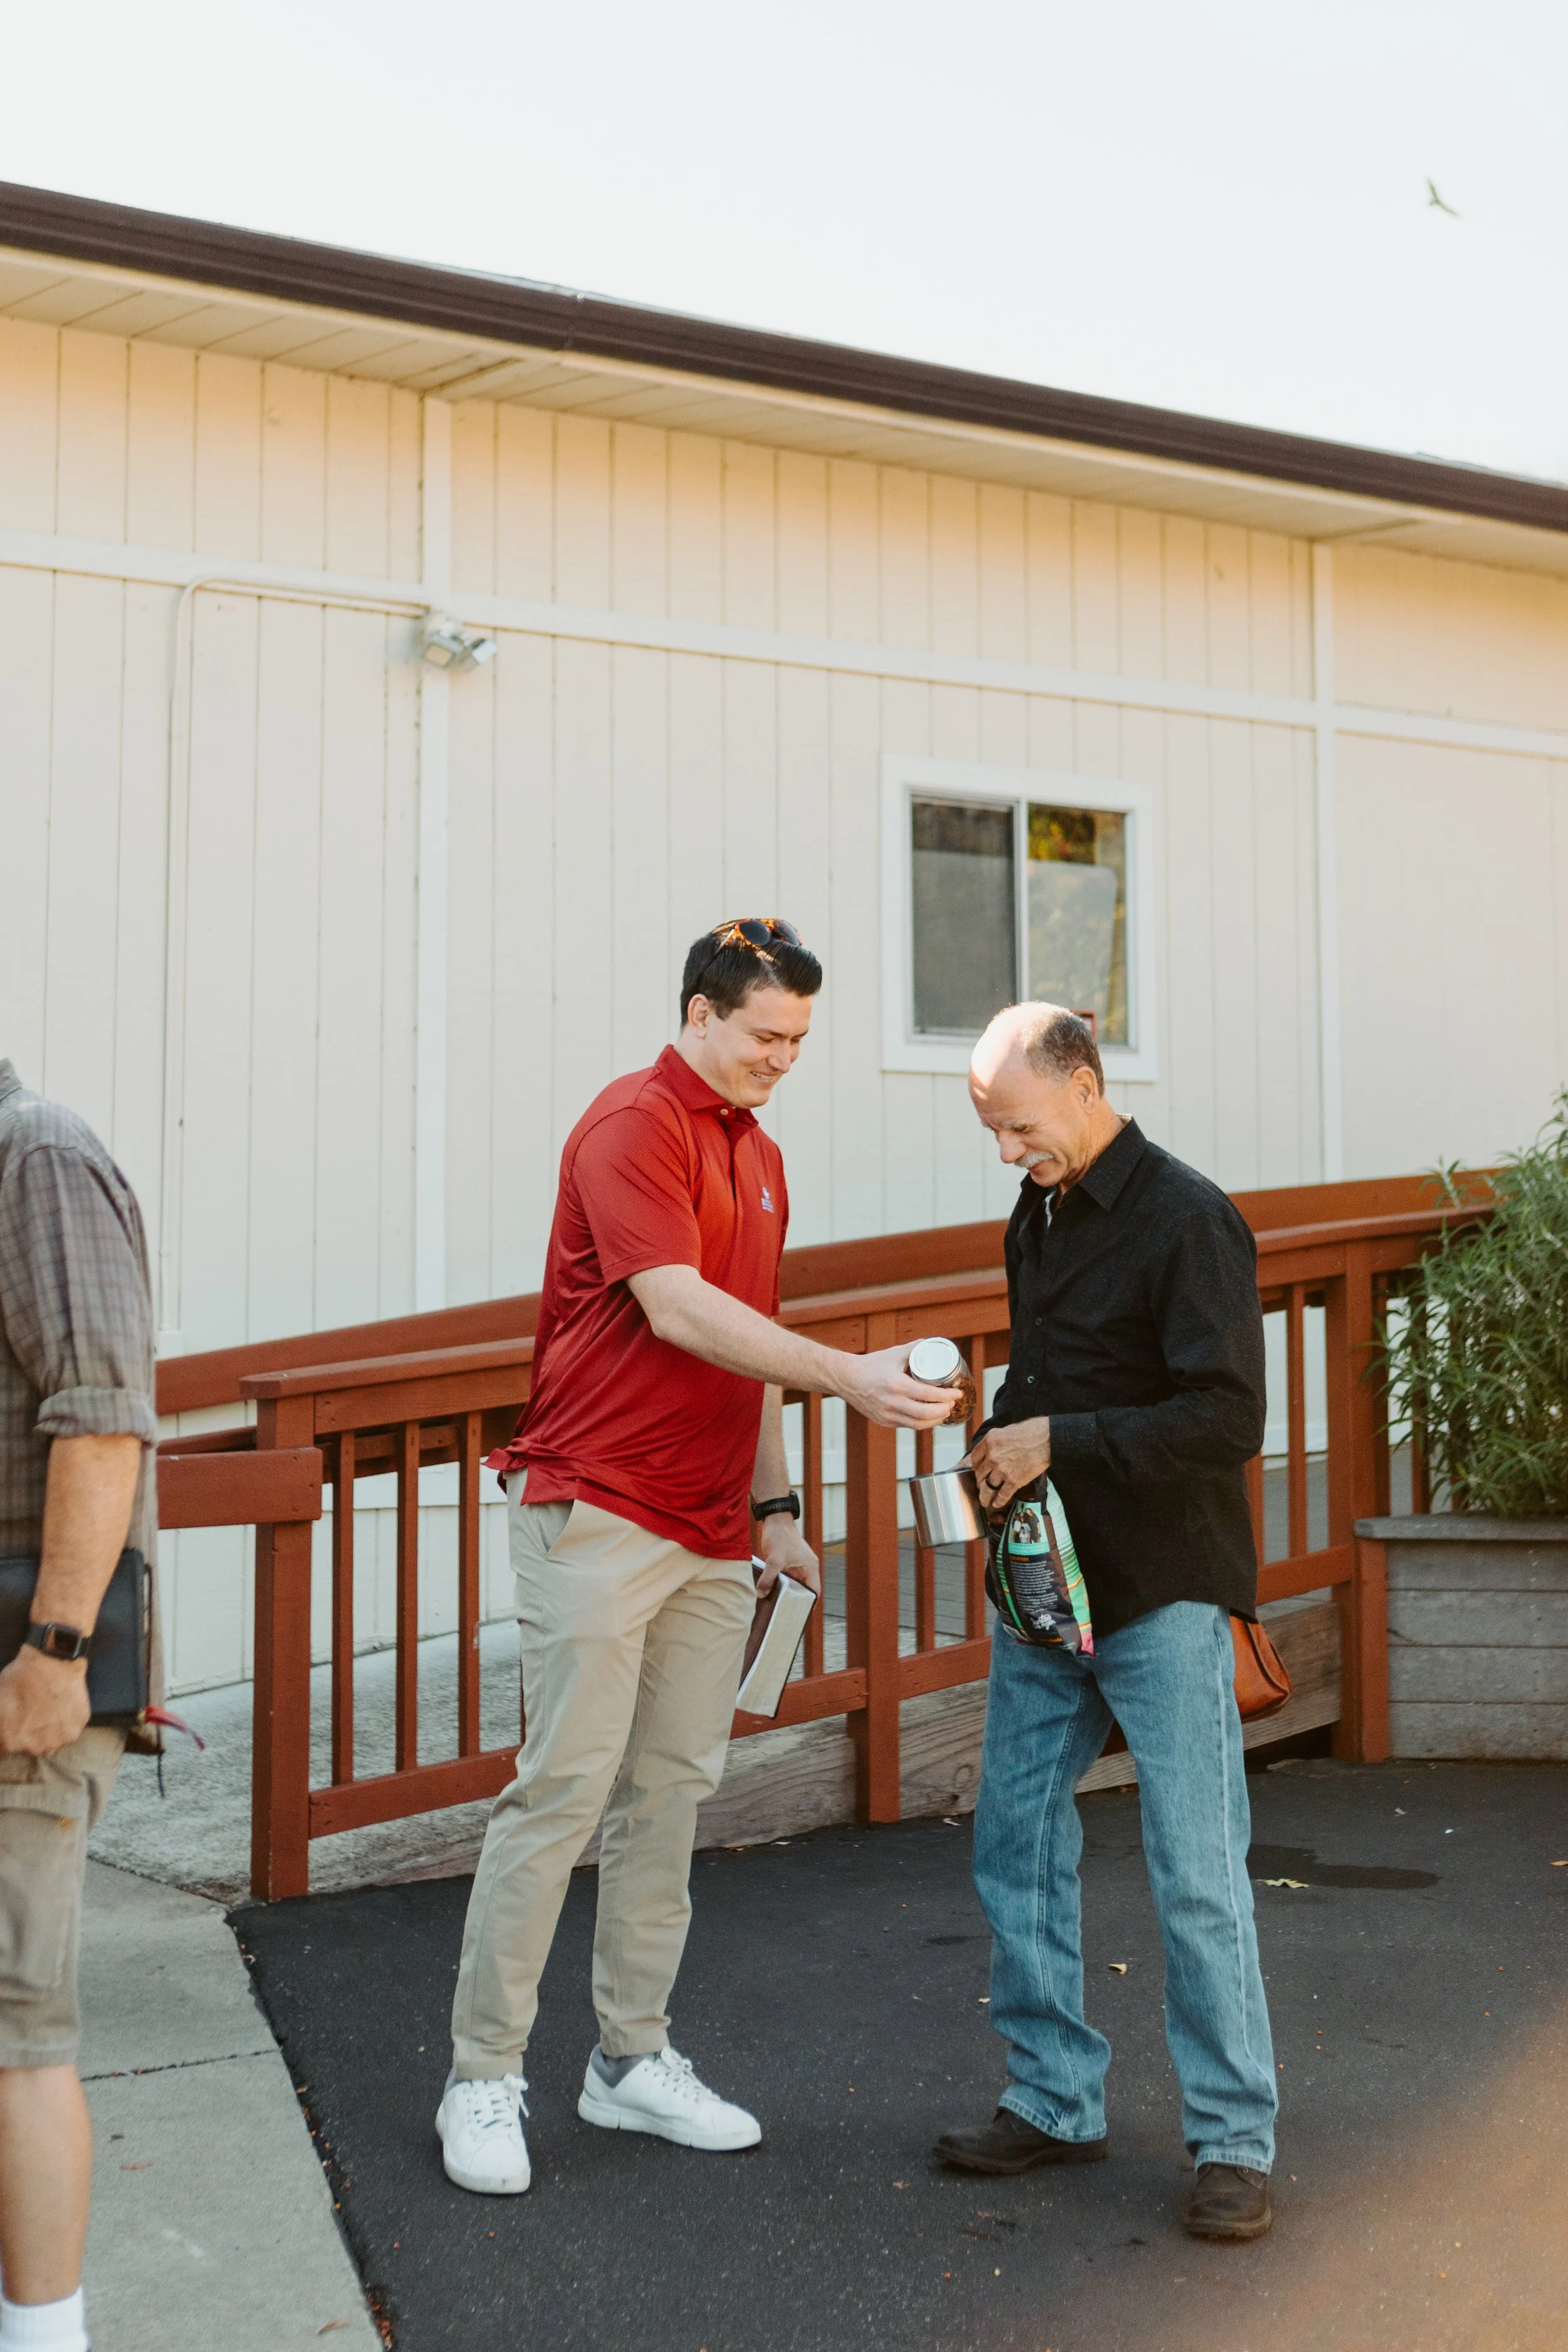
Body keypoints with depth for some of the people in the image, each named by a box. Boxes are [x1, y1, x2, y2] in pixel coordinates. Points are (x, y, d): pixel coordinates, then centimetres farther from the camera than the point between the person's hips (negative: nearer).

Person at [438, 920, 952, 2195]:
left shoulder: (761, 1156, 17)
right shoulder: (633, 1125, -10)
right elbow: (679, 1311, -21)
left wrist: (776, 1507, 19)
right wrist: (850, 1375, -26)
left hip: (711, 1535, 8)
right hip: (598, 1513, -8)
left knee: (670, 1794, 9)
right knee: (564, 1788, -6)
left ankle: (634, 2058, 19)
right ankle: (484, 2078, 3)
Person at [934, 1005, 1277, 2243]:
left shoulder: (1189, 1221, -13)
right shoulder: (1036, 1217, 12)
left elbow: (1228, 1420, -20)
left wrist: (1060, 1441, -19)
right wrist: (1000, 1437, 4)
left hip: (1162, 1595, -8)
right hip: (1044, 1586, 8)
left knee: (1198, 1874, -2)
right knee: (1016, 1843, 10)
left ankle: (1235, 2140, 10)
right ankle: (1056, 2100, 24)